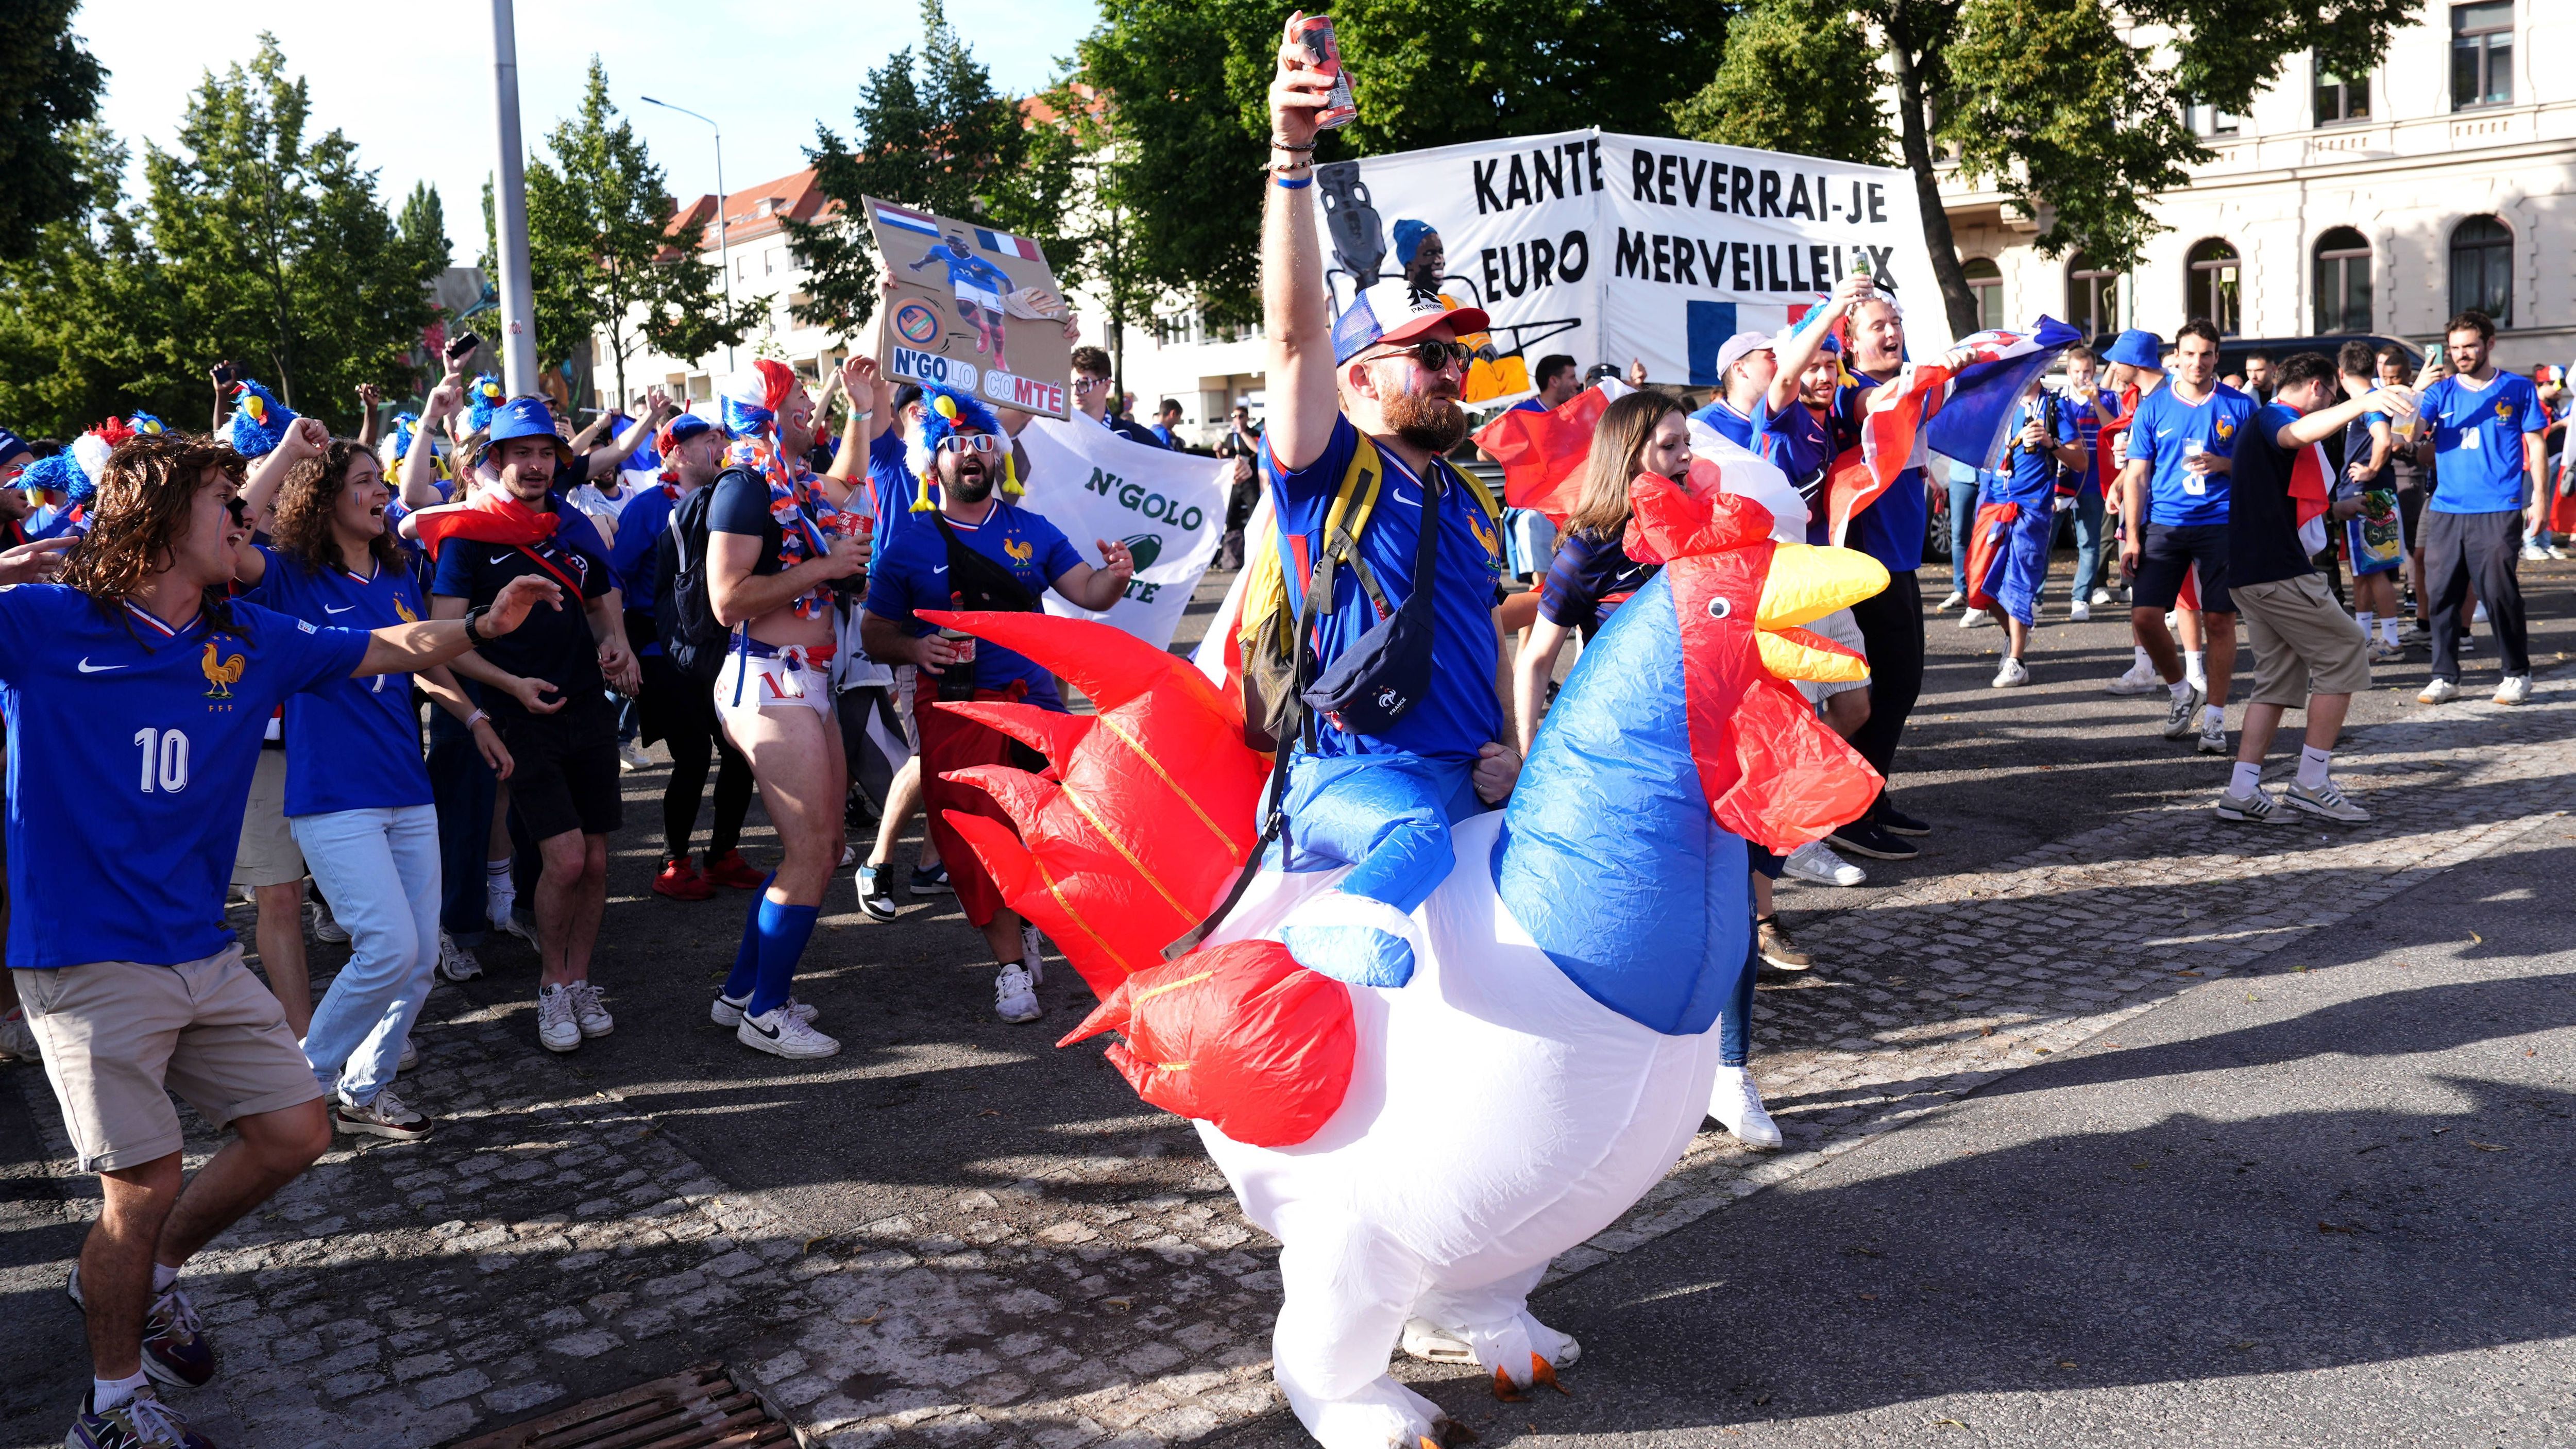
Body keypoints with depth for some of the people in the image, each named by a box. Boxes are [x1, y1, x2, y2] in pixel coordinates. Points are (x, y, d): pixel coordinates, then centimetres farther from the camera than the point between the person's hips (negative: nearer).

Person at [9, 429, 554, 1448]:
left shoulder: (250, 640, 8)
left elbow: (391, 650, 17)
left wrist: (485, 626, 4)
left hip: (202, 952, 6)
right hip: (87, 961, -6)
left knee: (294, 1132, 7)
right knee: (147, 1182, -4)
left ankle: (147, 1272, 33)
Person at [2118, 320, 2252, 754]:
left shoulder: (2239, 405, 4)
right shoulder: (2153, 407, 5)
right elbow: (2137, 475, 6)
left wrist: (2223, 464, -11)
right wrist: (2132, 535, -1)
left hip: (2221, 525, -1)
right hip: (2164, 524, 1)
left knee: (2219, 619, -1)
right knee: (2144, 615, -7)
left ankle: (2214, 716, 9)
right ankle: (2182, 692, 18)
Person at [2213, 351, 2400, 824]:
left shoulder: (2260, 422, 24)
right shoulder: (2272, 416, -8)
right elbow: (2299, 434, -36)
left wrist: (2334, 510, 33)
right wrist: (2360, 404, -50)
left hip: (2249, 574, 10)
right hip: (2279, 572, -10)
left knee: (2278, 679, 13)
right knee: (2346, 652, -2)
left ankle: (2242, 791, 7)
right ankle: (2311, 784, -1)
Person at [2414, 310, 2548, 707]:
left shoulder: (2517, 389, 5)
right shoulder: (2441, 392, 10)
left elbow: (2535, 447, 6)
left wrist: (2539, 499, 0)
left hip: (2498, 512, -3)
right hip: (2445, 510, 3)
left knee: (2500, 593, -4)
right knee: (2442, 594, 3)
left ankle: (2517, 674, 11)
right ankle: (2445, 677, 12)